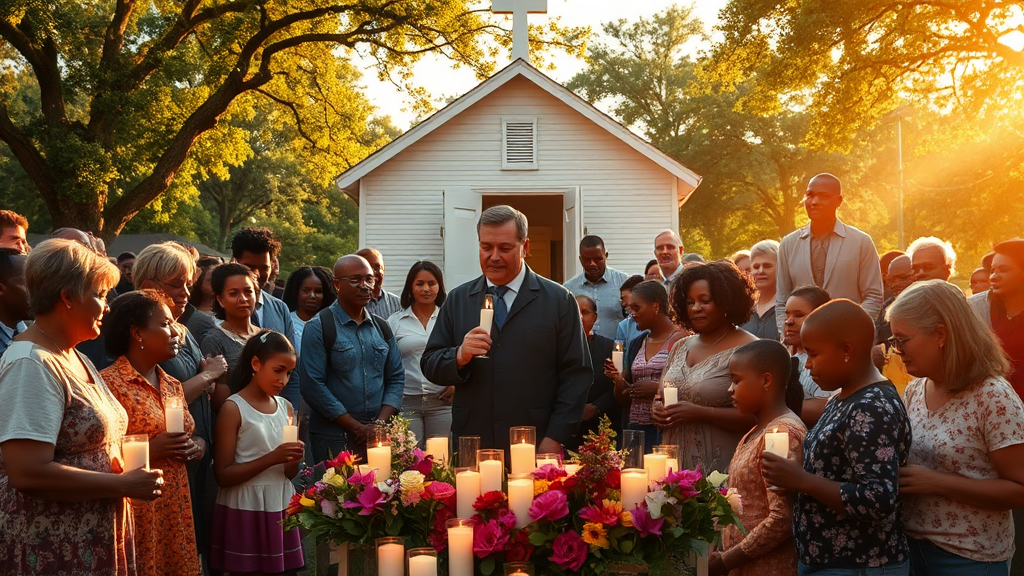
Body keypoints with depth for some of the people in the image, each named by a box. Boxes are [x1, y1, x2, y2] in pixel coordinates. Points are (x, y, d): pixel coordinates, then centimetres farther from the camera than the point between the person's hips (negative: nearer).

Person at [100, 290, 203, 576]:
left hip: (177, 509, 7)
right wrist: (148, 449, -21)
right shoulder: (108, 382, -11)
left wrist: (196, 446, 1)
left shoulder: (173, 386, 13)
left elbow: (192, 436, 22)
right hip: (134, 510, -7)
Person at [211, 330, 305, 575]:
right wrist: (271, 459, -21)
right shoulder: (233, 409, -9)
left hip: (281, 509, 5)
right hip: (246, 511, -5)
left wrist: (294, 460, -9)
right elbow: (223, 476, -13)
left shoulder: (285, 407, 8)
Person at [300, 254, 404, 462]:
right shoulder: (318, 328, -3)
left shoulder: (382, 327, 13)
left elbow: (396, 378, 11)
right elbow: (312, 385, -11)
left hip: (380, 437, 4)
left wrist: (380, 423, -5)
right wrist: (357, 428, -12)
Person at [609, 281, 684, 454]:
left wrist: (657, 388, -15)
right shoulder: (635, 345, 15)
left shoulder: (679, 340, -5)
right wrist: (617, 379, -2)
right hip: (635, 430, 6)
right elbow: (623, 400, 16)